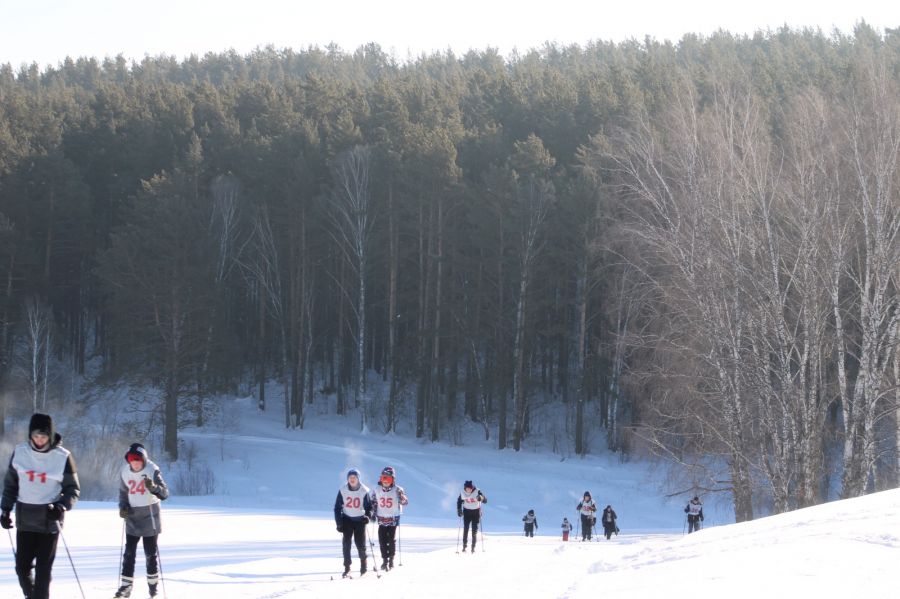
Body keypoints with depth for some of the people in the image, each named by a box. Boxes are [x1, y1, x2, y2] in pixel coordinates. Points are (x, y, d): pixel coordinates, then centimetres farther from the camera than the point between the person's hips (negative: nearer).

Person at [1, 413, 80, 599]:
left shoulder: (62, 456, -6)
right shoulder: (20, 452, 2)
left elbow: (73, 489, 0)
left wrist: (62, 507, -16)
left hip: (50, 518, -3)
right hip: (25, 519, 3)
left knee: (43, 568, -7)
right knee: (22, 567, 4)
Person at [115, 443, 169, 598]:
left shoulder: (152, 470, -13)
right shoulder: (125, 472, -2)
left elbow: (165, 494, -17)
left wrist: (153, 487, -36)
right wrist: (123, 507, -3)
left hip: (150, 517, -3)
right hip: (132, 517, 3)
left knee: (151, 553, 7)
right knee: (129, 553, -1)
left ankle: (153, 584, 21)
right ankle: (126, 586, 3)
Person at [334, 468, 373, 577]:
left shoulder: (364, 491, -8)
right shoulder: (343, 490, -6)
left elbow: (369, 506, 2)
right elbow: (337, 507, 1)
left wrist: (368, 516, -18)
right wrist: (339, 523, -4)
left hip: (360, 520, -1)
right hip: (347, 519, 1)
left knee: (360, 544, -1)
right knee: (346, 544, -6)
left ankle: (363, 564, 25)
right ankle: (347, 568, -1)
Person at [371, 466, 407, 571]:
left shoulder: (397, 490, -10)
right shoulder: (377, 490, 0)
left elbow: (404, 502, -17)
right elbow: (373, 502, 13)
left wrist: (402, 497, -37)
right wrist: (373, 514, 5)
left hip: (393, 519, -3)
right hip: (382, 519, 3)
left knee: (392, 540, -2)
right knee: (382, 540, -2)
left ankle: (391, 560, 13)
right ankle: (384, 560, 11)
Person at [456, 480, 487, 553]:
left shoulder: (477, 492, -18)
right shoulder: (463, 493, -10)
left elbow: (485, 500, -22)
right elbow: (459, 501, 8)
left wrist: (481, 498, -42)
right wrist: (459, 510, -2)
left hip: (476, 512, -1)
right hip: (467, 511, 1)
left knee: (474, 530, -2)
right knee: (465, 528, -5)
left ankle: (473, 547, 7)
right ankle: (464, 546, 6)